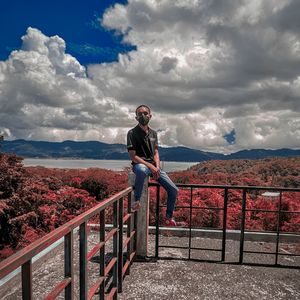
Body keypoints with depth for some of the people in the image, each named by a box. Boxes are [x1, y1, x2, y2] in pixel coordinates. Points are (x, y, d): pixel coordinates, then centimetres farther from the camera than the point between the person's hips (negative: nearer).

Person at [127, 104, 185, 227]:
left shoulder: (153, 133, 13)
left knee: (174, 190, 0)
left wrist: (157, 167, -9)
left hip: (154, 166, 6)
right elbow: (133, 156, -11)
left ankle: (169, 219, 19)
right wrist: (150, 166, -20)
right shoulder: (132, 133, -5)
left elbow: (156, 153, 11)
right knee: (142, 171, -45)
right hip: (139, 164, -6)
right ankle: (136, 200, -22)